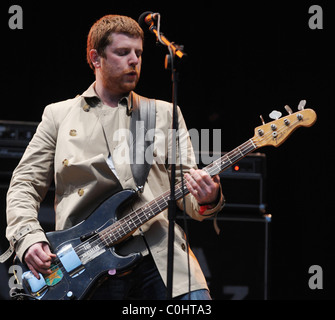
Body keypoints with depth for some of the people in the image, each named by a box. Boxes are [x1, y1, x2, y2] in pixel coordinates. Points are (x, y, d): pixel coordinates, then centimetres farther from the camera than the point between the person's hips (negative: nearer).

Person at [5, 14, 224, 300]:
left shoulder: (165, 114, 20)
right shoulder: (59, 115, 17)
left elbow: (186, 188, 14)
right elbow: (25, 184, 14)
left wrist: (206, 200, -11)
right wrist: (28, 237, -4)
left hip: (160, 255, 2)